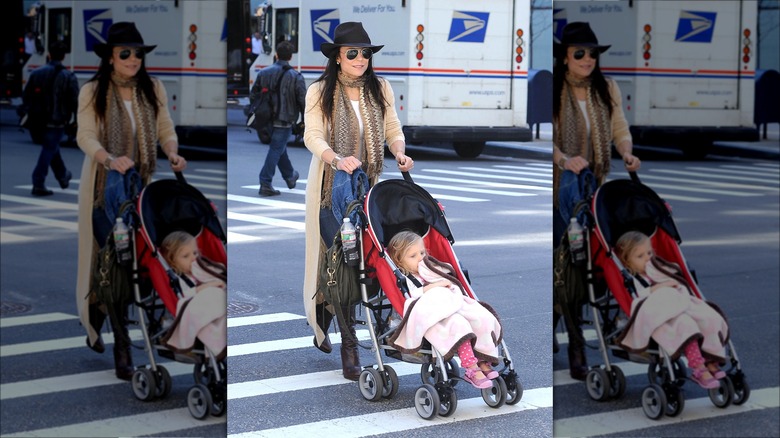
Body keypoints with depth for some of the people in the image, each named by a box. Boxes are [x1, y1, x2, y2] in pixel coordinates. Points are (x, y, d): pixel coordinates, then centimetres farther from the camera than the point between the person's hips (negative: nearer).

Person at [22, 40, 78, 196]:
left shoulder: (37, 73, 2)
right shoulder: (68, 77, -10)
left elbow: (26, 96, 6)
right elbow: (75, 101, -13)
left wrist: (32, 113, 18)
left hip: (40, 120, 5)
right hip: (57, 121, -5)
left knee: (51, 148, 24)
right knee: (49, 150, 0)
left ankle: (63, 176, 41)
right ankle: (38, 184, -8)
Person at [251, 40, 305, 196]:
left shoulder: (264, 73, 1)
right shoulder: (295, 77, -11)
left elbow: (253, 95, 6)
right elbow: (303, 101, -11)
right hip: (284, 121, -5)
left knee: (279, 148, 23)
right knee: (276, 150, -2)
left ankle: (290, 176, 41)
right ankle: (265, 184, -8)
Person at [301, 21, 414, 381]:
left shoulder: (380, 89, 8)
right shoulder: (319, 92, -4)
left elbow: (393, 129, 10)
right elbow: (312, 136, -13)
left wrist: (399, 152, -12)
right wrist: (337, 159, -31)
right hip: (330, 187, -4)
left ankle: (322, 322, 28)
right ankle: (349, 347, -3)